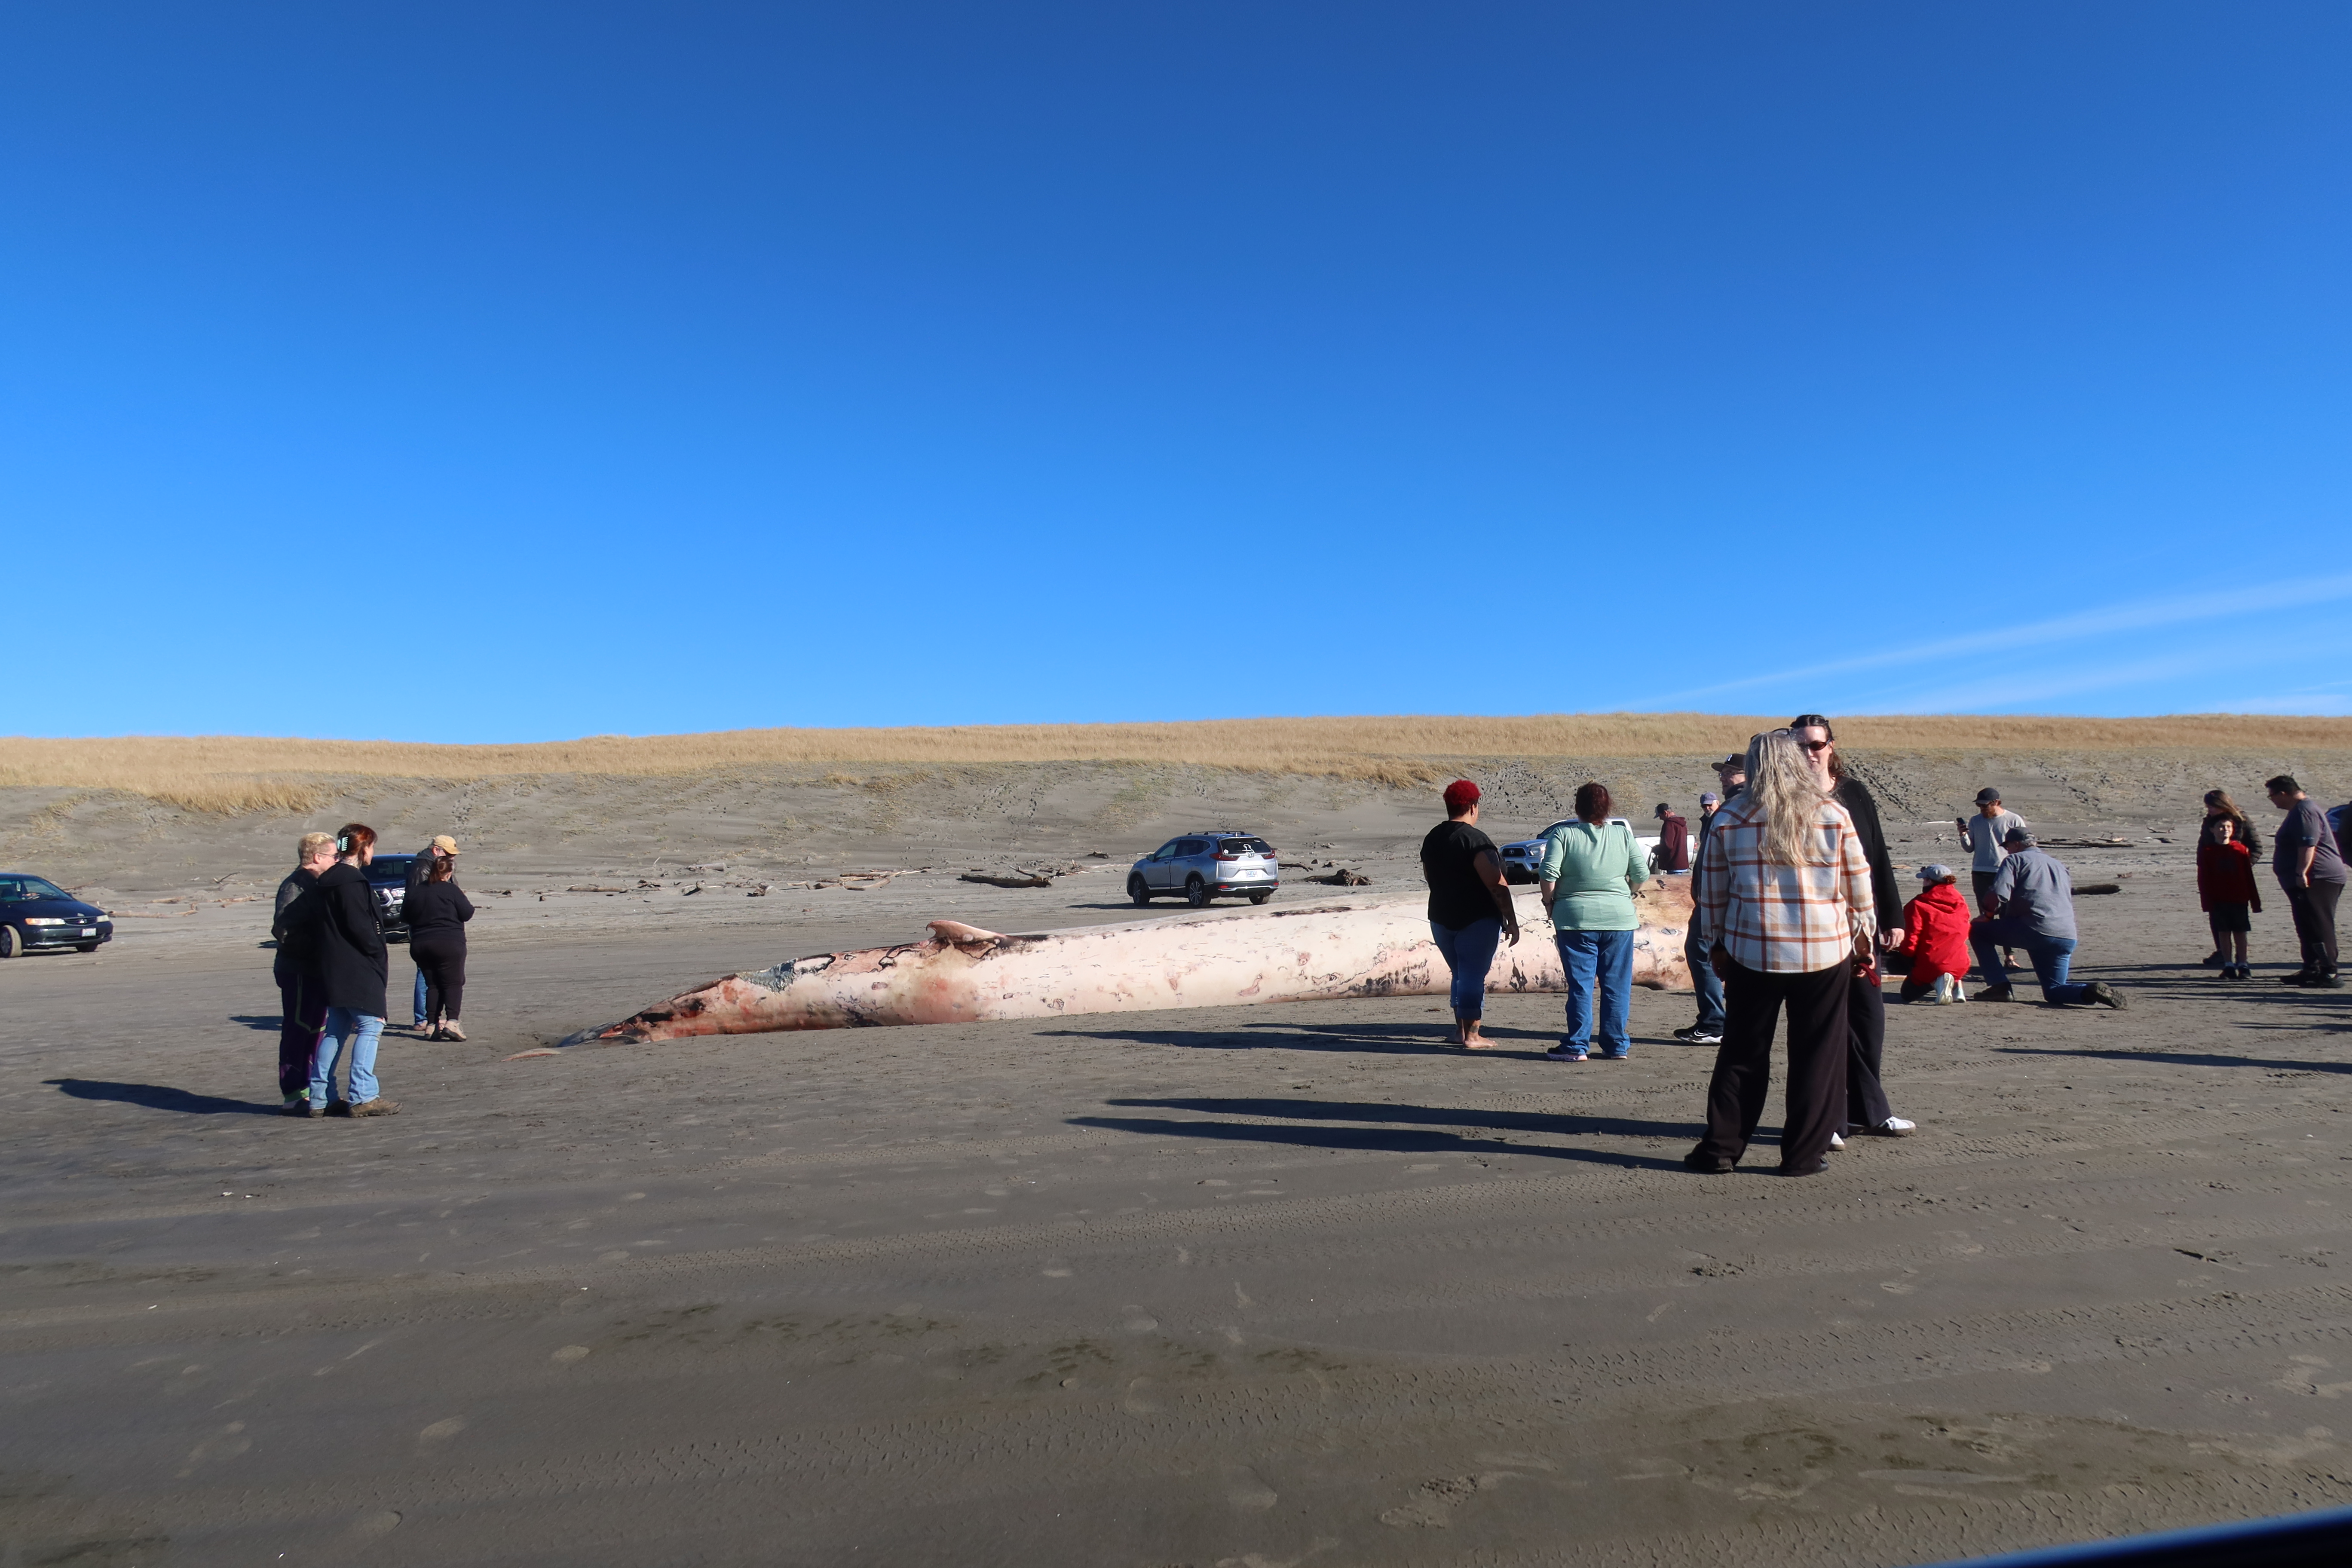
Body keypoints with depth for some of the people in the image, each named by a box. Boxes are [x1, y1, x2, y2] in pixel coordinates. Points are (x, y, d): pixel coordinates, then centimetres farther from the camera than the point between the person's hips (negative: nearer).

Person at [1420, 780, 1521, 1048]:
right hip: (1477, 920, -7)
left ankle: (1460, 1030, 23)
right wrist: (1511, 920, -15)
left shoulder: (1431, 838, 8)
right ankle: (1471, 1036, 2)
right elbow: (1496, 885, -19)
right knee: (1474, 977, -1)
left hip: (1441, 919, 7)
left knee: (1461, 975, 19)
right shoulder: (1476, 839, -16)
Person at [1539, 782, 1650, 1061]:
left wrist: (1550, 903, 4)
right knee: (1617, 985, 9)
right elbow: (1642, 874, 3)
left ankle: (1576, 1046, 5)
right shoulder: (1624, 834, 4)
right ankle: (1617, 1046, 14)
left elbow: (1548, 876, -11)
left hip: (1576, 920, -2)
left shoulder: (1564, 835, -3)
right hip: (1619, 919, 2)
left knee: (1580, 986, 3)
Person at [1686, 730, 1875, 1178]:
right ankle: (1803, 1154, 13)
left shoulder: (1729, 819, 1)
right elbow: (1858, 885, 6)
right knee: (1816, 1056, 9)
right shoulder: (1834, 816, -1)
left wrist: (1720, 942, 16)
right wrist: (1862, 936, 19)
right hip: (1826, 952, -1)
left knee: (1743, 1053, 10)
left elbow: (1713, 890, 5)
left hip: (1752, 951, 1)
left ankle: (1720, 1149, 13)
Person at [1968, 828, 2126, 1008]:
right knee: (2054, 992, 16)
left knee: (1977, 929, 12)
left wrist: (1988, 916, 7)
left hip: (2032, 931, -7)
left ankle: (1999, 986, 2)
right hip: (2067, 938, 7)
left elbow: (1999, 895, -10)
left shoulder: (2014, 860, 6)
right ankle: (2091, 991, -15)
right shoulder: (2059, 865, 29)